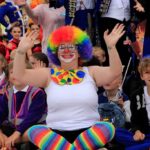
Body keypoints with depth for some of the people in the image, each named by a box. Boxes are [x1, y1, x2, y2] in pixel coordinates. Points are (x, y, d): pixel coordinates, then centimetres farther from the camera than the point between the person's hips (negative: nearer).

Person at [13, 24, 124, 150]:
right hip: (56, 134, 0)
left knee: (108, 128, -30)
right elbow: (20, 75, -2)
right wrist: (21, 51, -18)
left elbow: (115, 71, -6)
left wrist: (111, 47, -22)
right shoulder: (49, 74, 10)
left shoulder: (91, 72, 10)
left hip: (88, 133, 0)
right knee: (33, 131, -28)